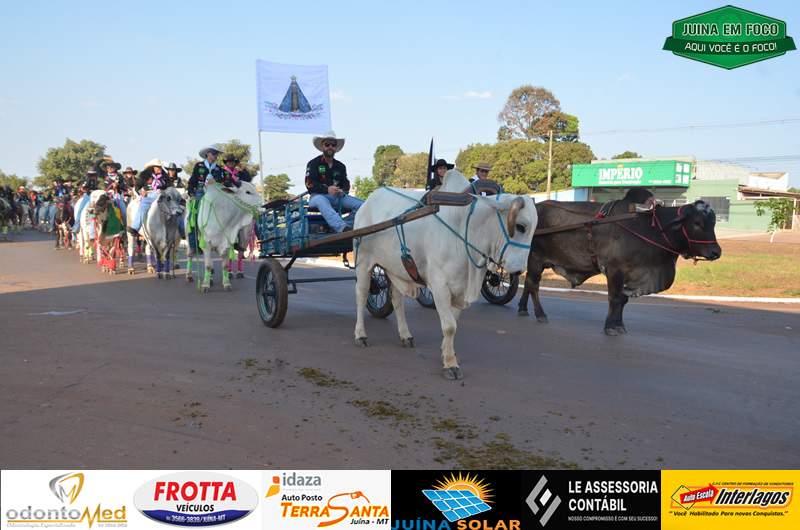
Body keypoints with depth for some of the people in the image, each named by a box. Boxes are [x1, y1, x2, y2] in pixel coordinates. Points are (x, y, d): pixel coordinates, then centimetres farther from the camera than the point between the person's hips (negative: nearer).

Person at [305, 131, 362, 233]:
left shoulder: (340, 166, 22)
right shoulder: (314, 163, 7)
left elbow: (346, 183, 17)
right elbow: (310, 184, -5)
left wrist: (343, 191, -9)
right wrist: (327, 189, -22)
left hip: (338, 197, 5)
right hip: (319, 195, -5)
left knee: (361, 205, -18)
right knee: (322, 201, -43)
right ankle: (342, 228, -64)